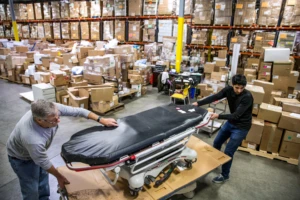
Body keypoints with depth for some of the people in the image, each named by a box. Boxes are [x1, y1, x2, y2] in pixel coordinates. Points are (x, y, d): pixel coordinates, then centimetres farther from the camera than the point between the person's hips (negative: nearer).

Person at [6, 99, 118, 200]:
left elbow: (77, 111, -21)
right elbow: (43, 162, -27)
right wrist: (59, 177, -10)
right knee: (32, 189, 6)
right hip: (22, 157, -6)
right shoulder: (33, 140, -45)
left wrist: (101, 120, -21)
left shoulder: (53, 109, -34)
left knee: (43, 178, 23)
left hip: (38, 150, 7)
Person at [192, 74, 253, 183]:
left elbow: (236, 115, -30)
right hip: (231, 122, 7)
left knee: (228, 152, -2)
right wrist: (198, 103, -28)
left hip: (241, 127, -6)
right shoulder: (228, 89, -11)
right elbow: (214, 97, -17)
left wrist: (219, 116, -37)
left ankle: (225, 175, 20)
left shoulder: (247, 97, -28)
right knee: (217, 143, 16)